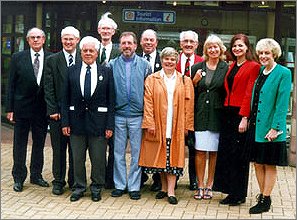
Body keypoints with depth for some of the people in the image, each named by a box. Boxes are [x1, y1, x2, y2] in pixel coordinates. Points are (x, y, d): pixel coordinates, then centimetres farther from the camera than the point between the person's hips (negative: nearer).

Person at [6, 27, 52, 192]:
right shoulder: (18, 58, -1)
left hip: (42, 109, 1)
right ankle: (19, 178, 19)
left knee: (39, 144, 12)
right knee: (20, 144, 8)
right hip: (22, 107, -1)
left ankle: (36, 175, 27)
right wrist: (10, 108, -5)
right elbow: (11, 84, -1)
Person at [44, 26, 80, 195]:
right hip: (58, 113, 0)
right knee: (58, 149, 7)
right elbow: (49, 88, 0)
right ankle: (58, 182, 18)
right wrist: (53, 110, -7)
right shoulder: (52, 60, 4)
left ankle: (75, 181, 20)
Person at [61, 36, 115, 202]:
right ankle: (79, 187, 25)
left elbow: (111, 101, -1)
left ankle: (96, 188, 23)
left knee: (98, 158, 7)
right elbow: (66, 99, 4)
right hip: (77, 120, 2)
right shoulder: (72, 71, 5)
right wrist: (65, 122, -2)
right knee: (78, 158, 10)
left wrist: (110, 125, -6)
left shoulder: (106, 72, 1)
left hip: (98, 121, -1)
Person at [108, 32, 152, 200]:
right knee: (118, 152, 7)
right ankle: (120, 185, 18)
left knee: (137, 152, 4)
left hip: (137, 115, -1)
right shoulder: (112, 65, 6)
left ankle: (134, 186, 13)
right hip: (118, 115, 1)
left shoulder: (144, 65, 4)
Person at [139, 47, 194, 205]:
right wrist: (149, 123, -9)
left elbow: (189, 104, 4)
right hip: (158, 126, 0)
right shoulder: (152, 79, 5)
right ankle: (164, 187, 20)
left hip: (176, 127, 0)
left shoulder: (185, 81, 8)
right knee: (160, 156, 6)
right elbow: (148, 102, -1)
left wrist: (187, 126, -2)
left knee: (173, 157, -2)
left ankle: (171, 191, 0)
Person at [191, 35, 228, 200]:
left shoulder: (226, 69, 2)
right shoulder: (197, 68, 8)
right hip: (200, 115, 1)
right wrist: (195, 82, -4)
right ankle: (200, 186, 10)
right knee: (200, 151, 0)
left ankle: (209, 186, 15)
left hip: (217, 115, -1)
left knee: (214, 152, 4)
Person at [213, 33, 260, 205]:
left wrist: (244, 118, -16)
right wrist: (226, 110, 4)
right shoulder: (231, 67, 17)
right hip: (228, 114, 7)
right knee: (225, 152, 8)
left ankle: (239, 194, 10)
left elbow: (249, 93, -11)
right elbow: (228, 91, 15)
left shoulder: (253, 67, -5)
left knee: (238, 155, -1)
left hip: (241, 115, -7)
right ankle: (231, 192, 19)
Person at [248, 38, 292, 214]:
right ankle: (263, 195, 25)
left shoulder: (284, 73, -9)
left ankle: (266, 201, 12)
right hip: (256, 125, 7)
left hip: (271, 127, -7)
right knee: (258, 163, 12)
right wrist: (250, 120, 9)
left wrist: (275, 128, -17)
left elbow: (282, 104, -13)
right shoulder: (259, 72, 11)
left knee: (270, 165, 3)